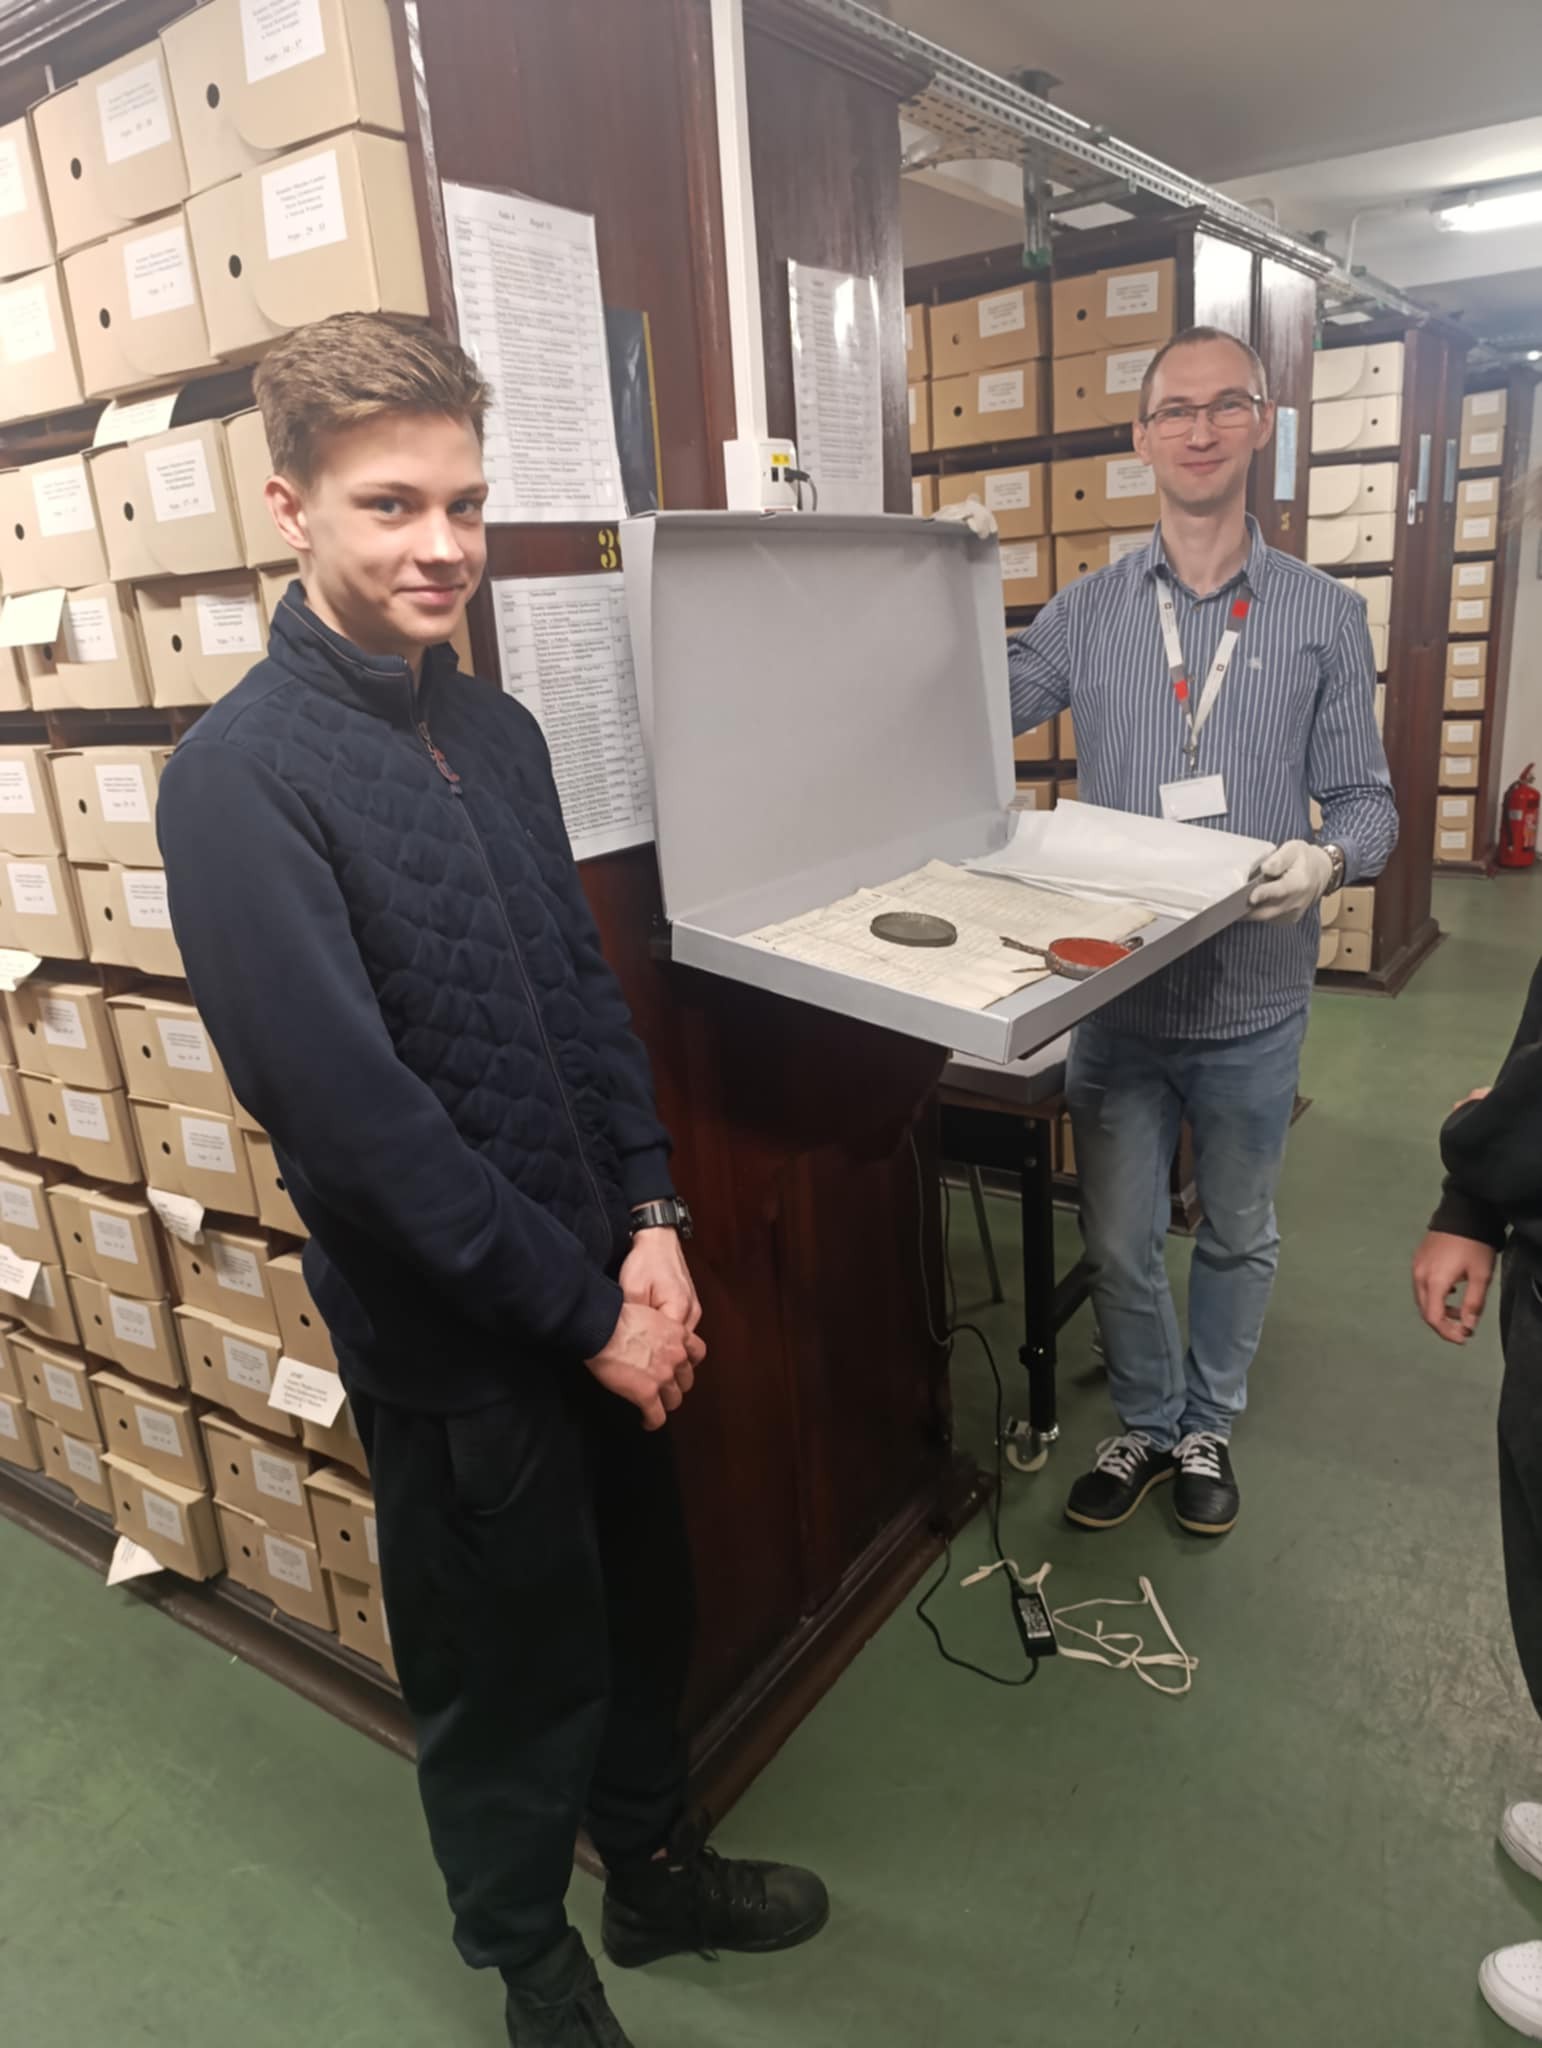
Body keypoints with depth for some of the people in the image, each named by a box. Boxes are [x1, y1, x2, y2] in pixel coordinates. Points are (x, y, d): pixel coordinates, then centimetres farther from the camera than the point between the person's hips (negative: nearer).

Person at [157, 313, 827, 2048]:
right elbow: (350, 1108, -22)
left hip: (602, 1284, 6)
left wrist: (649, 1221, -4)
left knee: (641, 1601, 24)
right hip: (450, 1335, -6)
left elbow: (585, 988, 6)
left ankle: (654, 1865, 52)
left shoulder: (494, 728, 3)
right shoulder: (240, 779, -18)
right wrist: (580, 1310, -16)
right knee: (511, 1665, 16)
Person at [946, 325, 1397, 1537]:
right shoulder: (1086, 615, 3)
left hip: (1254, 998, 0)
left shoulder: (1326, 617, 0)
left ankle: (1210, 1428, 40)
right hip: (1117, 990, 1)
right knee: (1120, 1243, 12)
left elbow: (1366, 799, 0)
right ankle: (1147, 1424, 36)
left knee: (1237, 1237, 16)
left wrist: (1327, 860, -21)